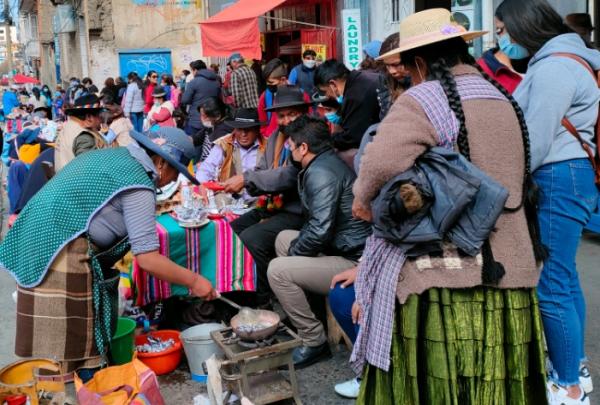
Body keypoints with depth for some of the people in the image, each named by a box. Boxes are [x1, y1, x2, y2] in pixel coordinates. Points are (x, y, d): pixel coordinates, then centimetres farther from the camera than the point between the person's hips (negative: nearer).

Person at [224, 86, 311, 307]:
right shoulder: (275, 137, 10)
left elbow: (290, 175, -27)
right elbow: (262, 171, 10)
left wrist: (246, 179, -28)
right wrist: (258, 190, -15)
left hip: (297, 212, -8)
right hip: (272, 206, 9)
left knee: (252, 237, -24)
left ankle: (265, 298, -5)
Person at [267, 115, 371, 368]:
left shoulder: (321, 173, -18)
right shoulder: (327, 162, 14)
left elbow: (320, 230, -25)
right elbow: (316, 221, 21)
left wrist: (293, 253, -9)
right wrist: (295, 247, 12)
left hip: (354, 262, -11)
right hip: (344, 249, 11)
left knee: (278, 270, -18)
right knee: (283, 238, 19)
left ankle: (314, 342, -6)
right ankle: (300, 312, 21)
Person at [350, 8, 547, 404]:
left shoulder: (423, 100, -10)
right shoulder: (506, 101, 15)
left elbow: (381, 163, -26)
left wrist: (363, 200, -6)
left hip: (444, 277, -7)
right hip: (512, 273, 8)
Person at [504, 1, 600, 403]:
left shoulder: (553, 67, -16)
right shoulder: (566, 57, 17)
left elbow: (535, 144, -19)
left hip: (558, 181, -11)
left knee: (550, 287, -6)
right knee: (565, 278, 17)